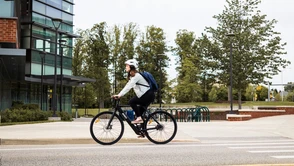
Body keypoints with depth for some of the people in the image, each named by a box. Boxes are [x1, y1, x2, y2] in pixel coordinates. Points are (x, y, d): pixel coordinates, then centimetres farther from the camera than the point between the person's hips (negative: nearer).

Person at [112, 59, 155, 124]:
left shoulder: (136, 75, -16)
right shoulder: (132, 76, 16)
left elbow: (129, 86, -26)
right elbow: (128, 86, 13)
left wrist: (119, 95, -30)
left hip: (148, 94, -10)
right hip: (145, 95, 10)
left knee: (131, 102, -16)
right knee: (140, 111, 10)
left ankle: (139, 118, -13)